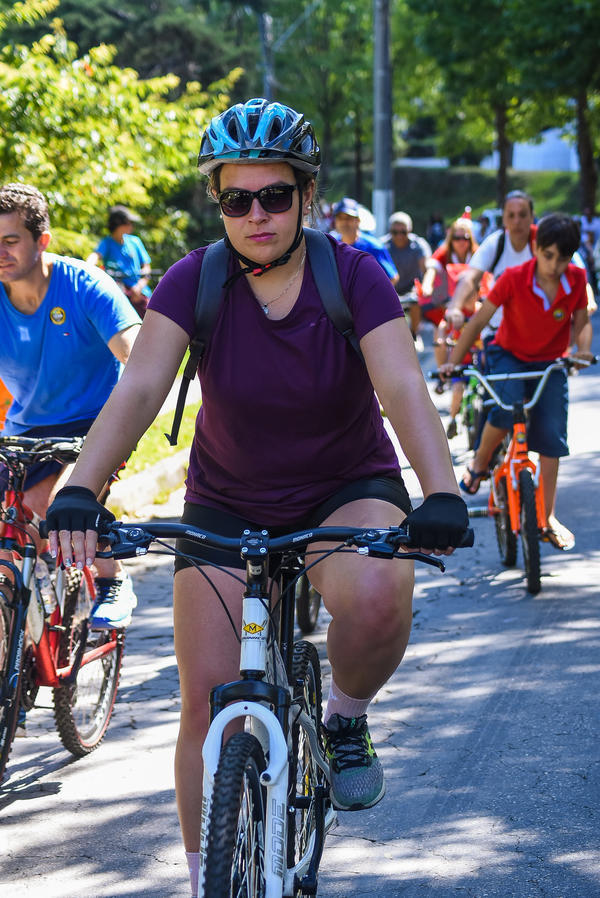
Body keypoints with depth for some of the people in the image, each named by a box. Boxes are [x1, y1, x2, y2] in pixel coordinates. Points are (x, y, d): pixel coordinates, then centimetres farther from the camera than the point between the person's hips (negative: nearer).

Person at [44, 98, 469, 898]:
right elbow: (137, 390, -24)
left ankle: (347, 722, -2)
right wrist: (79, 492, -40)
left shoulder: (354, 276, -16)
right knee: (207, 696, -7)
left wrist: (442, 493, -45)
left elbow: (403, 388, -27)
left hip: (348, 491, -1)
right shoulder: (194, 282, -13)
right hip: (228, 507, 1)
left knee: (376, 596, -34)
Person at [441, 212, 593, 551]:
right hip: (509, 356, -2)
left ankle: (548, 517, 6)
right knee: (506, 410, -31)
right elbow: (479, 320, -15)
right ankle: (480, 464, 0)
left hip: (550, 363, 3)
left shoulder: (576, 279, -12)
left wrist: (583, 349, -20)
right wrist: (453, 361, -22)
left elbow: (581, 322, 1)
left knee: (552, 435, -6)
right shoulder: (514, 279, -20)